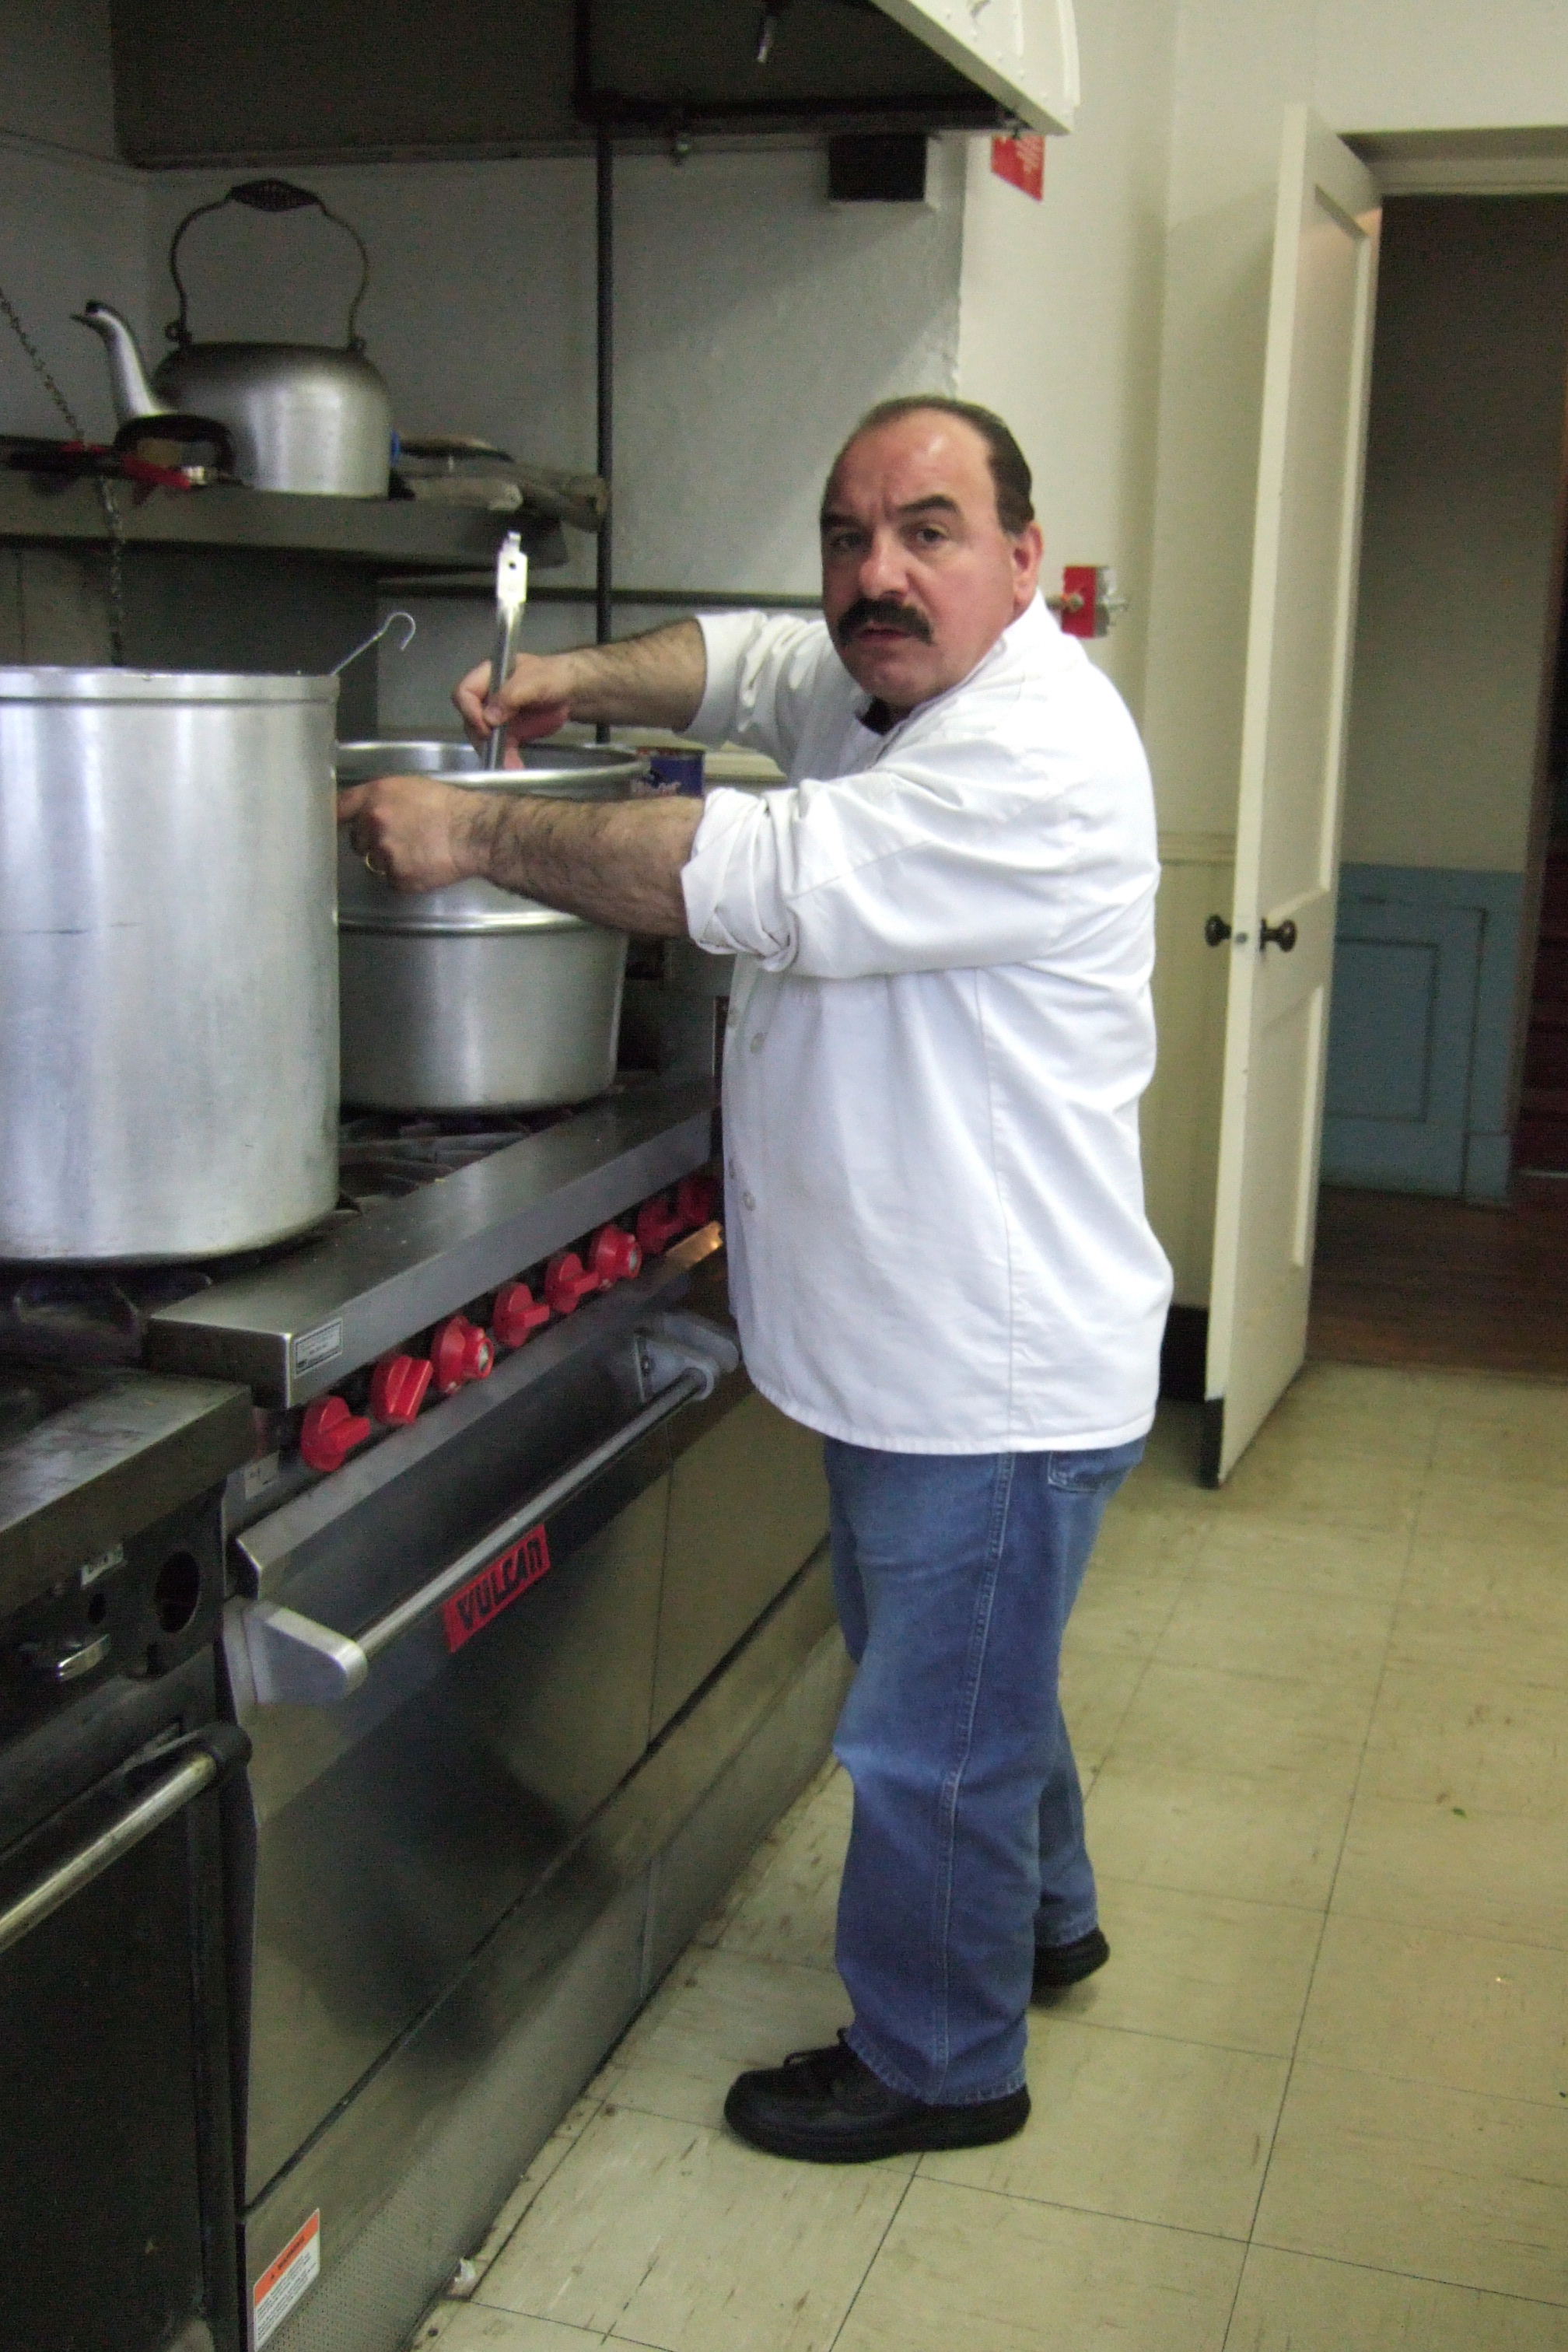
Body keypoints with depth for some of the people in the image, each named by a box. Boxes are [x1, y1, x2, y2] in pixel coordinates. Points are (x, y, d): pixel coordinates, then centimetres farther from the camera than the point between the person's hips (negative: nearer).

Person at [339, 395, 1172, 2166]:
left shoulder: (1033, 755, -24)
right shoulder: (881, 688, 8)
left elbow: (764, 880, -32)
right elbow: (751, 661, 24)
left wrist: (475, 833, -23)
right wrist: (578, 681, 3)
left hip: (995, 1380, -10)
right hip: (916, 1352, 10)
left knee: (934, 1740, 6)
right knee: (971, 1686, 28)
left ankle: (934, 2064, 27)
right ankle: (1039, 1920, 50)